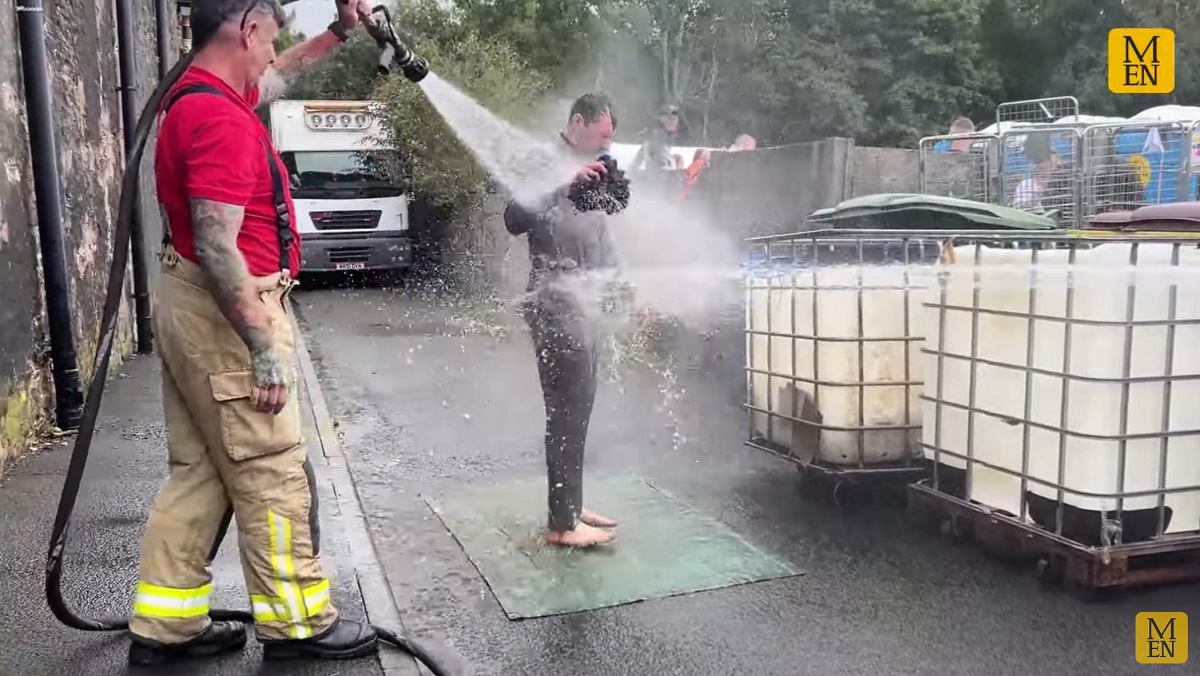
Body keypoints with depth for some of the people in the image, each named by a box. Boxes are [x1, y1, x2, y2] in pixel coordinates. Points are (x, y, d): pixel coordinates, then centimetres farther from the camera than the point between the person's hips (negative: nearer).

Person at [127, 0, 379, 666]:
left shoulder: (201, 94, 11)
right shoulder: (220, 118, -20)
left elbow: (277, 78, 33)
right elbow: (217, 249, -26)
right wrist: (265, 346, -23)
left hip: (195, 308, 10)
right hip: (226, 312, -10)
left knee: (199, 472, 14)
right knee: (272, 474, 0)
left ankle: (164, 624, 22)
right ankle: (296, 622, 14)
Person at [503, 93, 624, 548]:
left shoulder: (586, 168, 20)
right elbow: (515, 220, -21)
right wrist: (566, 186, -28)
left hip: (584, 304, 9)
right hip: (557, 304, -9)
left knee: (577, 409, 11)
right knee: (567, 412, -10)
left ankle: (570, 506, 20)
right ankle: (562, 523, -5)